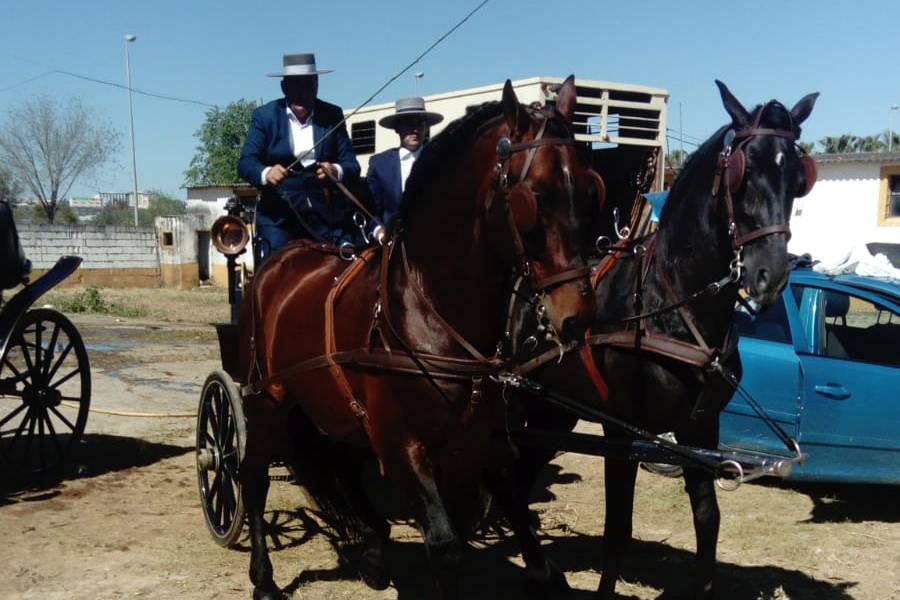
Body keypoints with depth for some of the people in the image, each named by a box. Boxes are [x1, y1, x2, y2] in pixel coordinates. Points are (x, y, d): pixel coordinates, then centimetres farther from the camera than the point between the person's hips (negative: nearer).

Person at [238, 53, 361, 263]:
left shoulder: (332, 115, 6)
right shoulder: (264, 116, 4)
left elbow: (352, 164, 2)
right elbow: (245, 163, -4)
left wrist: (337, 171, -22)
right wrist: (266, 173, -27)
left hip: (327, 211, 1)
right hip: (279, 213, -1)